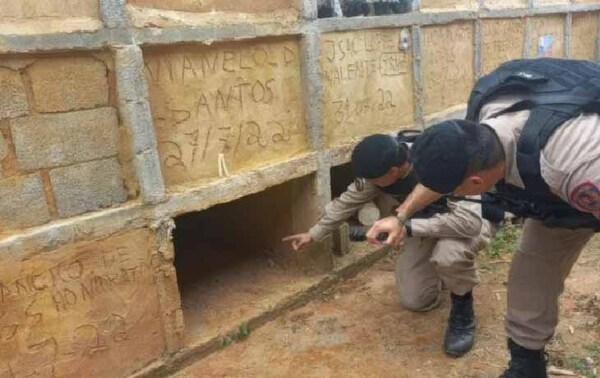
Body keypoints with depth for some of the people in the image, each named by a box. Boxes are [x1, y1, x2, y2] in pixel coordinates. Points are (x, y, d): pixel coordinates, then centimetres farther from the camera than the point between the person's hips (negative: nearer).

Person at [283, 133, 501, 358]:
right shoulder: (379, 170, -19)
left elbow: (469, 221, -47)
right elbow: (347, 202, -3)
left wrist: (406, 225, -49)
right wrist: (313, 234, 3)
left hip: (471, 221, -5)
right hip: (428, 225, 6)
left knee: (449, 253, -40)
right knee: (414, 302, -1)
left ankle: (463, 312, -10)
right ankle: (443, 272, 29)